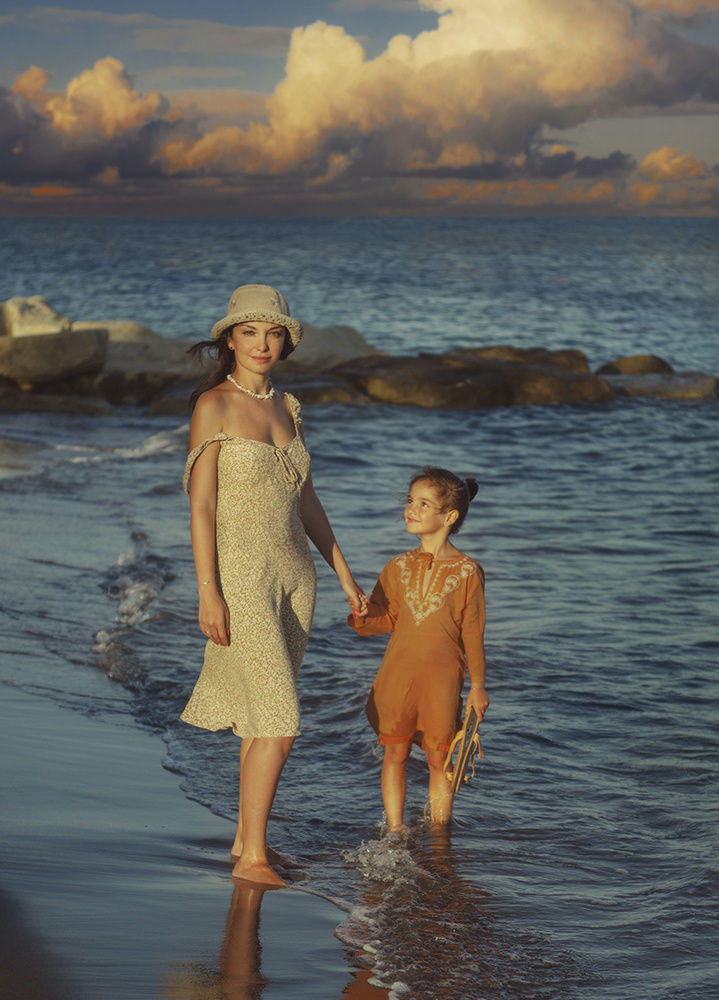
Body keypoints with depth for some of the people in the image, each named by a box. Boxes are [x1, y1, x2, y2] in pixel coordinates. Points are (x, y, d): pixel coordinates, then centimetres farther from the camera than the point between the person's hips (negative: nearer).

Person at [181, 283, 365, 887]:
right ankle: (252, 856, -4)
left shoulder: (287, 408, 11)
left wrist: (344, 573, 17)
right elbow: (202, 504, -12)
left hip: (293, 575, 7)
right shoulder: (213, 406, -8)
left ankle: (248, 837, 22)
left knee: (265, 717, 12)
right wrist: (208, 593, -17)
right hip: (241, 576, -7)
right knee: (280, 724, -13)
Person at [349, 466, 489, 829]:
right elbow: (387, 618, 12)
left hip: (442, 677, -3)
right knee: (395, 753, 6)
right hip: (397, 673, 3)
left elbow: (473, 632, 1)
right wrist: (362, 617, -10)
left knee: (438, 758, 5)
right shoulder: (399, 567, 7)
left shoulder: (467, 572, -2)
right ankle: (395, 833, 15)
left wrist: (477, 685, 2)